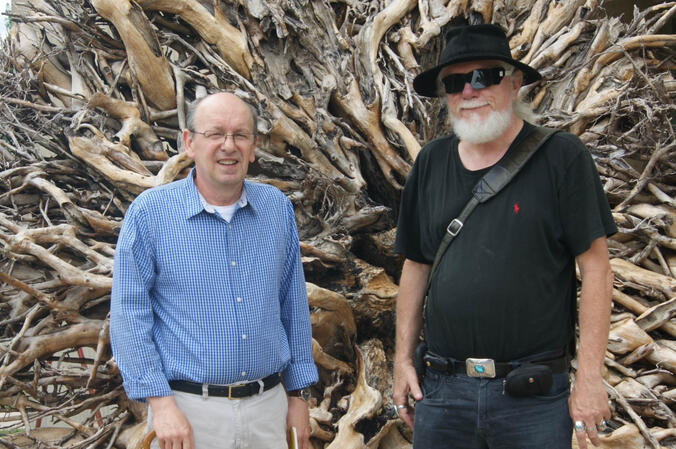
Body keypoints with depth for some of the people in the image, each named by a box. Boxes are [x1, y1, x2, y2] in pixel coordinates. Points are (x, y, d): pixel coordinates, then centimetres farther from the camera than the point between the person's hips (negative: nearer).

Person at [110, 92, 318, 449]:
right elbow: (129, 315, -7)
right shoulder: (150, 212, -6)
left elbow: (293, 306, 10)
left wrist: (297, 393, 11)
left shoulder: (277, 208, 4)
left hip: (268, 406, 3)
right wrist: (160, 402, -14)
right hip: (189, 412, -3)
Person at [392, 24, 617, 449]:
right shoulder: (430, 163, 7)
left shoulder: (562, 157, -5)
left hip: (535, 397, -3)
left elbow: (596, 269, -7)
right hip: (442, 389, 3)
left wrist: (590, 378, -10)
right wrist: (403, 358, 10)